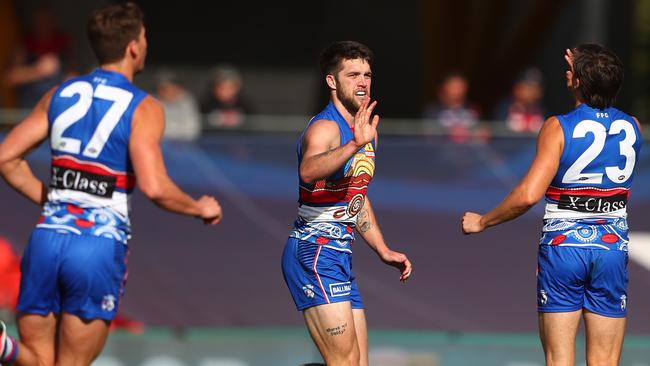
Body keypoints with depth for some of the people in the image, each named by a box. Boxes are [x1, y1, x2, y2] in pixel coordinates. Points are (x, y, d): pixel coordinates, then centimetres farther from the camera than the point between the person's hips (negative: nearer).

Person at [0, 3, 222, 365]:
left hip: (48, 237, 4)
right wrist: (201, 209, 1)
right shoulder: (143, 108, -5)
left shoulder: (61, 95, 10)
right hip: (100, 247, -4)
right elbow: (154, 186, -16)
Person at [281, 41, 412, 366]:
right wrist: (354, 146, -54)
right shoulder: (325, 128, -15)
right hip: (313, 252, -10)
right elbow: (308, 171, -40)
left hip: (340, 254, 10)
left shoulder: (366, 130, 15)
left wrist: (383, 251, 25)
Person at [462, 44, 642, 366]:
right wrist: (586, 75, 27)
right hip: (612, 246, 3)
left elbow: (528, 195, -19)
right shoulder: (632, 128, 1)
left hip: (563, 245, -3)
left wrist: (482, 222, -6)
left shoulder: (558, 128, -12)